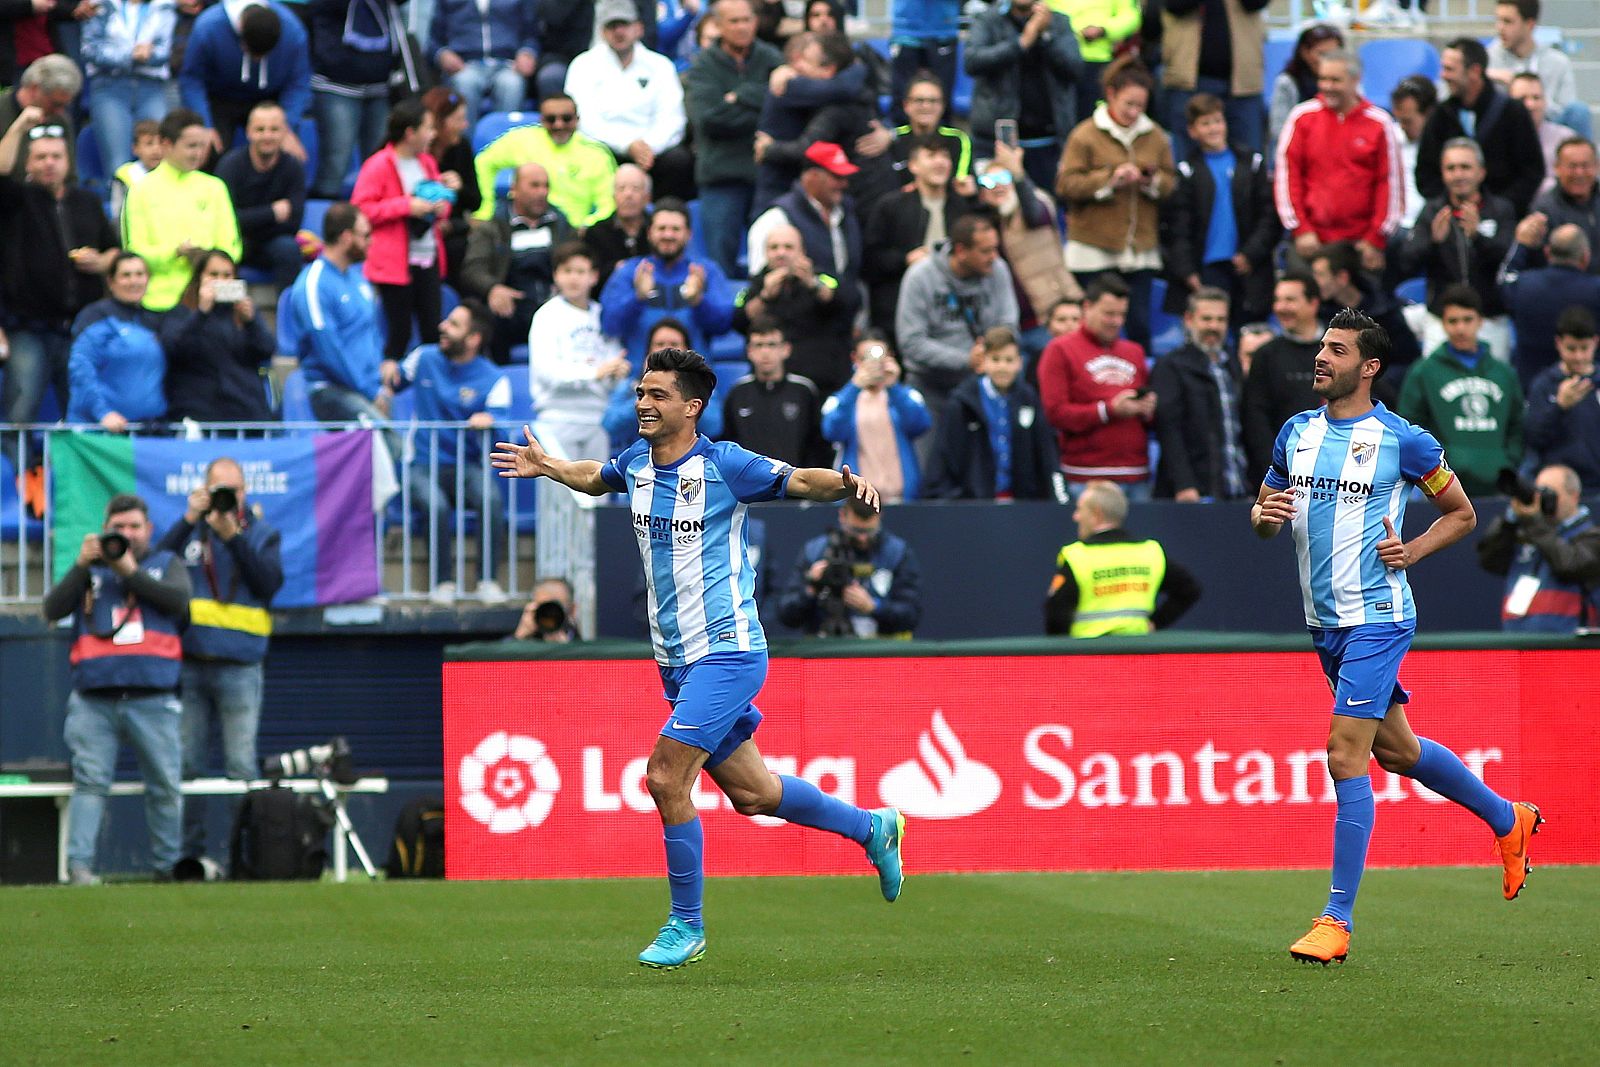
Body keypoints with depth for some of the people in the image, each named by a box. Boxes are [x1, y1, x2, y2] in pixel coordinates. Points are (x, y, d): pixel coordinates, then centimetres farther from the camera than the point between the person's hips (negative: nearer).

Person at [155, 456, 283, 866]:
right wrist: (189, 519, -8)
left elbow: (270, 583, -6)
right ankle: (188, 853, 8)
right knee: (185, 763, 2)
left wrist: (233, 536, -12)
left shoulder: (263, 533, 10)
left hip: (239, 667, -2)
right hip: (188, 664, 2)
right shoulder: (189, 531, 13)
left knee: (242, 767, -6)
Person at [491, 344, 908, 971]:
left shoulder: (724, 466, -12)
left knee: (666, 778, -16)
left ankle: (686, 925, -3)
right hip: (678, 660, 8)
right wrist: (548, 468, 17)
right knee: (749, 792, 13)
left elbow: (800, 480, -9)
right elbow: (596, 477, 31)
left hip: (726, 652, -8)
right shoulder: (637, 463, 8)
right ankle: (872, 828, 35)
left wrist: (848, 484, -27)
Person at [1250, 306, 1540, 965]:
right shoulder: (1297, 433, 7)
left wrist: (1411, 552, -12)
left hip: (1376, 618, -7)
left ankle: (1337, 920, -12)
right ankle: (1508, 819, 42)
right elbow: (1264, 512, 17)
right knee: (1395, 749, 18)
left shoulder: (1403, 441, -9)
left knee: (1345, 755, -15)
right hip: (1324, 621, 7)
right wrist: (1265, 516, -6)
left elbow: (1461, 514, 3)